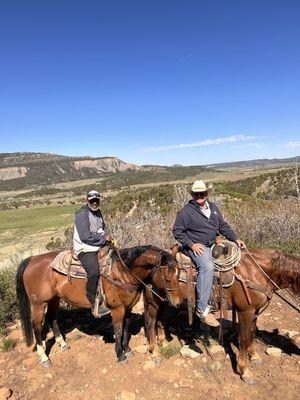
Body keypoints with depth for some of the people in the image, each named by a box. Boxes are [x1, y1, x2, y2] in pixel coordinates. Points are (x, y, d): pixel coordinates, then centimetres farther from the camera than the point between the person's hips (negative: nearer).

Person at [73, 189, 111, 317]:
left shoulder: (97, 212, 14)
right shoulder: (82, 214, -14)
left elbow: (103, 228, 27)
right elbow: (86, 237, -21)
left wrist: (107, 235, 4)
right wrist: (104, 238, -14)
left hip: (100, 246, 10)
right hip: (85, 249, -10)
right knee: (93, 271, -31)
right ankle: (94, 305, -22)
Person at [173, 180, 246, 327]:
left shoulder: (213, 207, 13)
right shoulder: (186, 211, -8)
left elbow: (223, 226, 17)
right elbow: (177, 231, -7)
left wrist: (235, 239, 5)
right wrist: (191, 244, -17)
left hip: (214, 244, 8)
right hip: (197, 247, -8)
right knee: (207, 267, -32)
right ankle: (202, 309, -26)